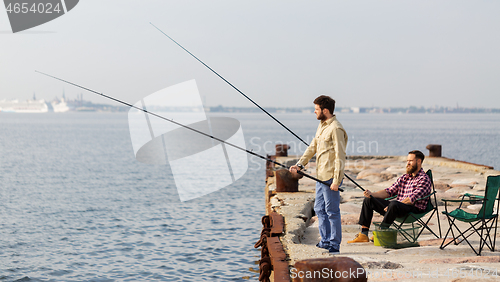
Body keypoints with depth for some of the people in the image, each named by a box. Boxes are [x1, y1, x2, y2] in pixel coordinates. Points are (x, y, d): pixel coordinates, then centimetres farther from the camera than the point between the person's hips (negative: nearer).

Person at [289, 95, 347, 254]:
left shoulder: (335, 129, -17)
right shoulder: (322, 126, 15)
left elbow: (340, 156, -19)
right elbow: (313, 147, 21)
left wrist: (336, 180, -21)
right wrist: (300, 164, 9)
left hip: (330, 178, -10)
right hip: (321, 176, 10)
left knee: (332, 211, -3)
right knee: (319, 209, 15)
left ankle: (334, 246, 4)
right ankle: (326, 241, 25)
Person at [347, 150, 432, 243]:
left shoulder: (424, 179, -6)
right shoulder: (404, 177, 19)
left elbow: (412, 199, -18)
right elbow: (389, 191, 15)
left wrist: (391, 206, -22)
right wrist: (372, 194, -3)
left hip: (414, 209, -8)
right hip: (397, 207, 9)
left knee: (394, 204, -40)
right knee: (368, 200, 2)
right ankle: (363, 234, -7)